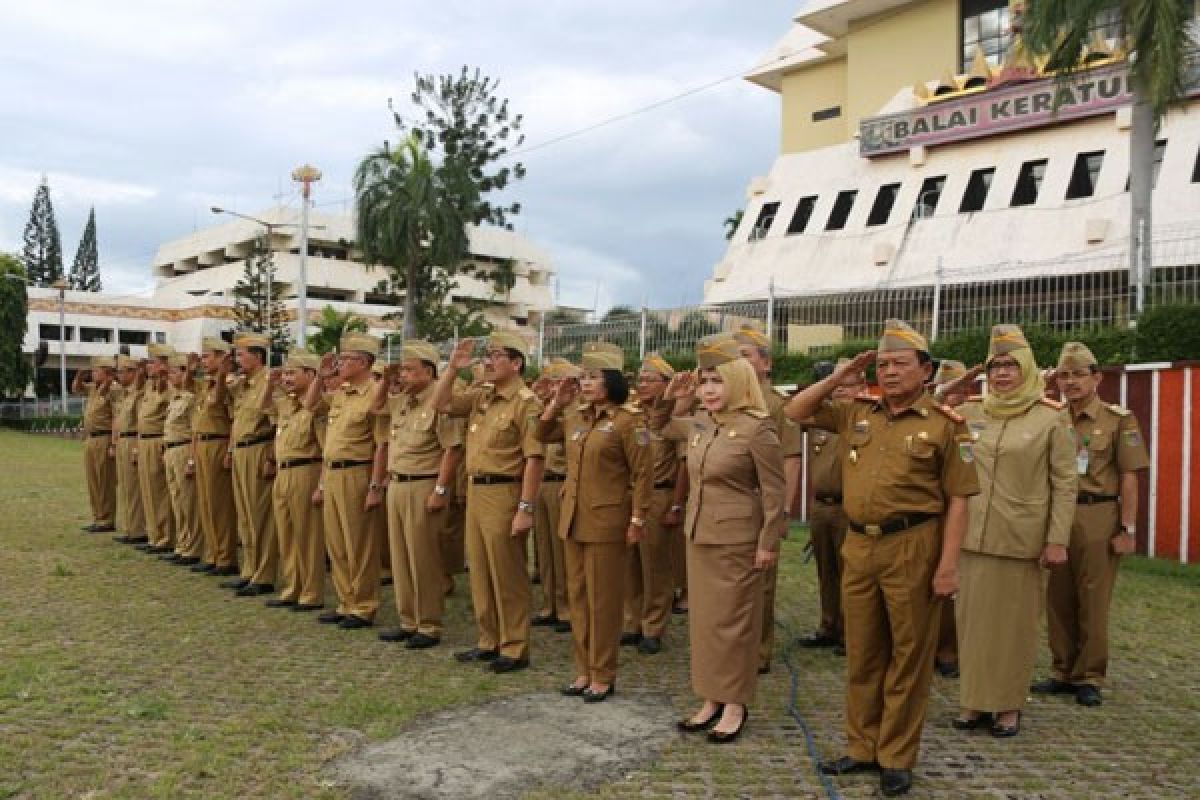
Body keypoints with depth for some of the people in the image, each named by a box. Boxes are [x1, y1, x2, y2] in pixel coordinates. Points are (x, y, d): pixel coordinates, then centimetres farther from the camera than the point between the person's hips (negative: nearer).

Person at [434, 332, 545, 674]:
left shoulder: (526, 402, -14)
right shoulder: (481, 395, 10)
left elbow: (534, 459, -18)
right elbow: (441, 403, 16)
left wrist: (526, 508, -21)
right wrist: (453, 367, 3)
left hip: (503, 494, -8)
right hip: (475, 490, 8)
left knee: (507, 576, 1)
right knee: (480, 572, 15)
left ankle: (515, 649, 13)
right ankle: (489, 641, 28)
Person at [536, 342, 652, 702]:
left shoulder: (628, 420, -12)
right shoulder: (576, 416, 8)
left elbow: (642, 474, -10)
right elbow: (542, 435, 22)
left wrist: (637, 520, -12)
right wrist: (556, 403, 8)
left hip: (607, 520, -7)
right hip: (573, 517, 7)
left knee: (603, 599, 3)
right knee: (578, 596, 13)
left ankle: (604, 676, 16)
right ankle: (584, 670, 25)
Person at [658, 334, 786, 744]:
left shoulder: (758, 428, -16)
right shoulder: (698, 422, 5)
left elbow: (774, 491, -14)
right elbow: (661, 427, 24)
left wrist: (768, 543, -14)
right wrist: (670, 399, 6)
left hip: (736, 539, -7)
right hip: (698, 533, 7)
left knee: (732, 619, 3)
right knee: (703, 616, 13)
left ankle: (735, 705, 18)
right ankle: (712, 699, 25)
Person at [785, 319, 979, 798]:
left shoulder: (944, 424, -5)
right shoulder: (857, 413, 9)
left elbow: (957, 500, -6)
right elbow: (795, 412, 14)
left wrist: (948, 564, -13)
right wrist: (840, 374, 5)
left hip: (912, 549, -5)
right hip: (858, 547, 5)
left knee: (908, 656, 7)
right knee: (862, 654, 14)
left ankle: (896, 759, 20)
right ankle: (862, 748, 29)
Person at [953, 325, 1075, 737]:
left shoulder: (1051, 418, -3)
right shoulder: (967, 413, 5)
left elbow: (1065, 484, -3)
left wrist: (1057, 540, -8)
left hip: (1022, 539, -3)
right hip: (972, 535, 3)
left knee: (1015, 623, 7)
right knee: (974, 618, 8)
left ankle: (1009, 705, 20)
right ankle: (975, 700, 20)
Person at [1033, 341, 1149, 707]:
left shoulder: (1119, 419, -1)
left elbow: (1128, 478, -4)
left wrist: (1128, 529, -8)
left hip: (1098, 519, -4)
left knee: (1093, 602, 4)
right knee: (1058, 601, 9)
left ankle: (1089, 678, 16)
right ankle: (1064, 672, 22)